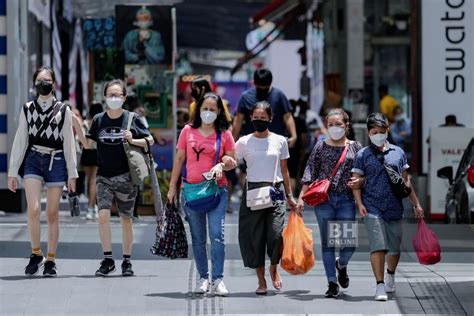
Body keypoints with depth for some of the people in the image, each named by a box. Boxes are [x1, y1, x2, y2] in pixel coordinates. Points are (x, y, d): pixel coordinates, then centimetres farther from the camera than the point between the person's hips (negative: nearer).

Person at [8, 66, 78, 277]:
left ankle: (50, 260, 9)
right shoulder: (27, 109, 9)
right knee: (33, 209, -16)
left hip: (56, 162, 0)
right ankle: (36, 253, 0)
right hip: (33, 160, 0)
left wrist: (72, 174, 1)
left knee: (52, 214, 1)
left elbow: (69, 143, 6)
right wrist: (12, 172, 5)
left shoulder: (63, 110, 6)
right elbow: (20, 141, 9)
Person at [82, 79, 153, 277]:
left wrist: (133, 141, -14)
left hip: (126, 177, -1)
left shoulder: (132, 119, -2)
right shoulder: (99, 120, 4)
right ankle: (107, 260, -8)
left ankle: (127, 261, 17)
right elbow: (88, 144, 9)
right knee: (103, 215, -14)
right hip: (104, 177, 1)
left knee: (126, 218, 7)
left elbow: (150, 140, 4)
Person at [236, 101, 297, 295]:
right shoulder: (244, 142, 4)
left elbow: (284, 170, 13)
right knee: (254, 236, -1)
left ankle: (274, 268, 15)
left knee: (276, 234, -14)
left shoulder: (280, 141, 7)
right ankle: (261, 280, 11)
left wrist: (289, 196, 15)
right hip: (253, 191, 0)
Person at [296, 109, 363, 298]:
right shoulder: (321, 147, 6)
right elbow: (310, 173, 5)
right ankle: (332, 283, 7)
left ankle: (341, 264, 30)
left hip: (346, 199, 0)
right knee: (327, 242, 0)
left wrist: (359, 181, -12)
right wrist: (301, 197, -2)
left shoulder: (355, 147, 7)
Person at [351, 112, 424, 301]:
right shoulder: (363, 155, 3)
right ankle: (380, 286, -10)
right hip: (373, 208, -3)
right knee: (378, 246, -13)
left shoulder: (398, 153, 11)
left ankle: (390, 275, 39)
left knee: (394, 248, 10)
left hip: (395, 207, 3)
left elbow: (406, 181, 16)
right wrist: (360, 204, -11)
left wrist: (416, 204, 16)